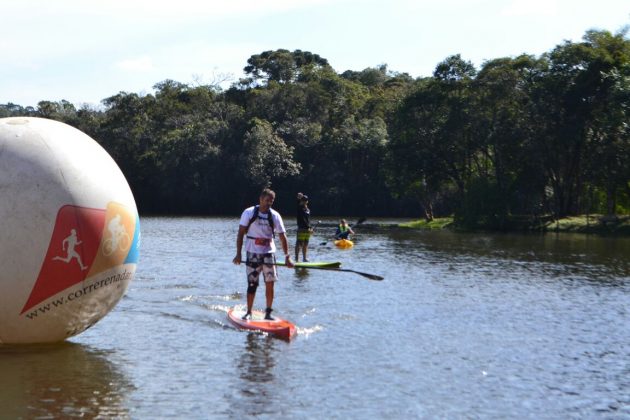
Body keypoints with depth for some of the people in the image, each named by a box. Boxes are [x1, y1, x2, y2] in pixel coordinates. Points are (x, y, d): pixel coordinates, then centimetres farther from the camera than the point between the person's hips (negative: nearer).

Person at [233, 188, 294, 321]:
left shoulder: (275, 216, 0)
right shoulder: (249, 213, -5)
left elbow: (282, 237, 0)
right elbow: (241, 234, -4)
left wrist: (287, 256, -7)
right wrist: (238, 254, -10)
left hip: (269, 252, 2)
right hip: (253, 253, -2)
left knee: (270, 283, -2)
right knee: (252, 284, -1)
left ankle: (268, 313, 8)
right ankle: (249, 312, 10)